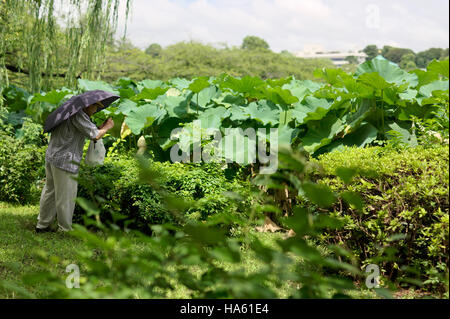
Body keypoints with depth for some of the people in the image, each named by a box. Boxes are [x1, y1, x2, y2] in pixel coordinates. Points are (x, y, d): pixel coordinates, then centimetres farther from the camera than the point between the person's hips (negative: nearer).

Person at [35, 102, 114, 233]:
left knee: (50, 192, 18)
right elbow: (95, 136, -18)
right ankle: (65, 229, 12)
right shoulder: (78, 115, -16)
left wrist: (99, 128, 8)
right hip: (65, 161, -10)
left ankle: (42, 225, 28)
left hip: (51, 157, 10)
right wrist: (107, 127, 0)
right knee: (65, 197, 1)